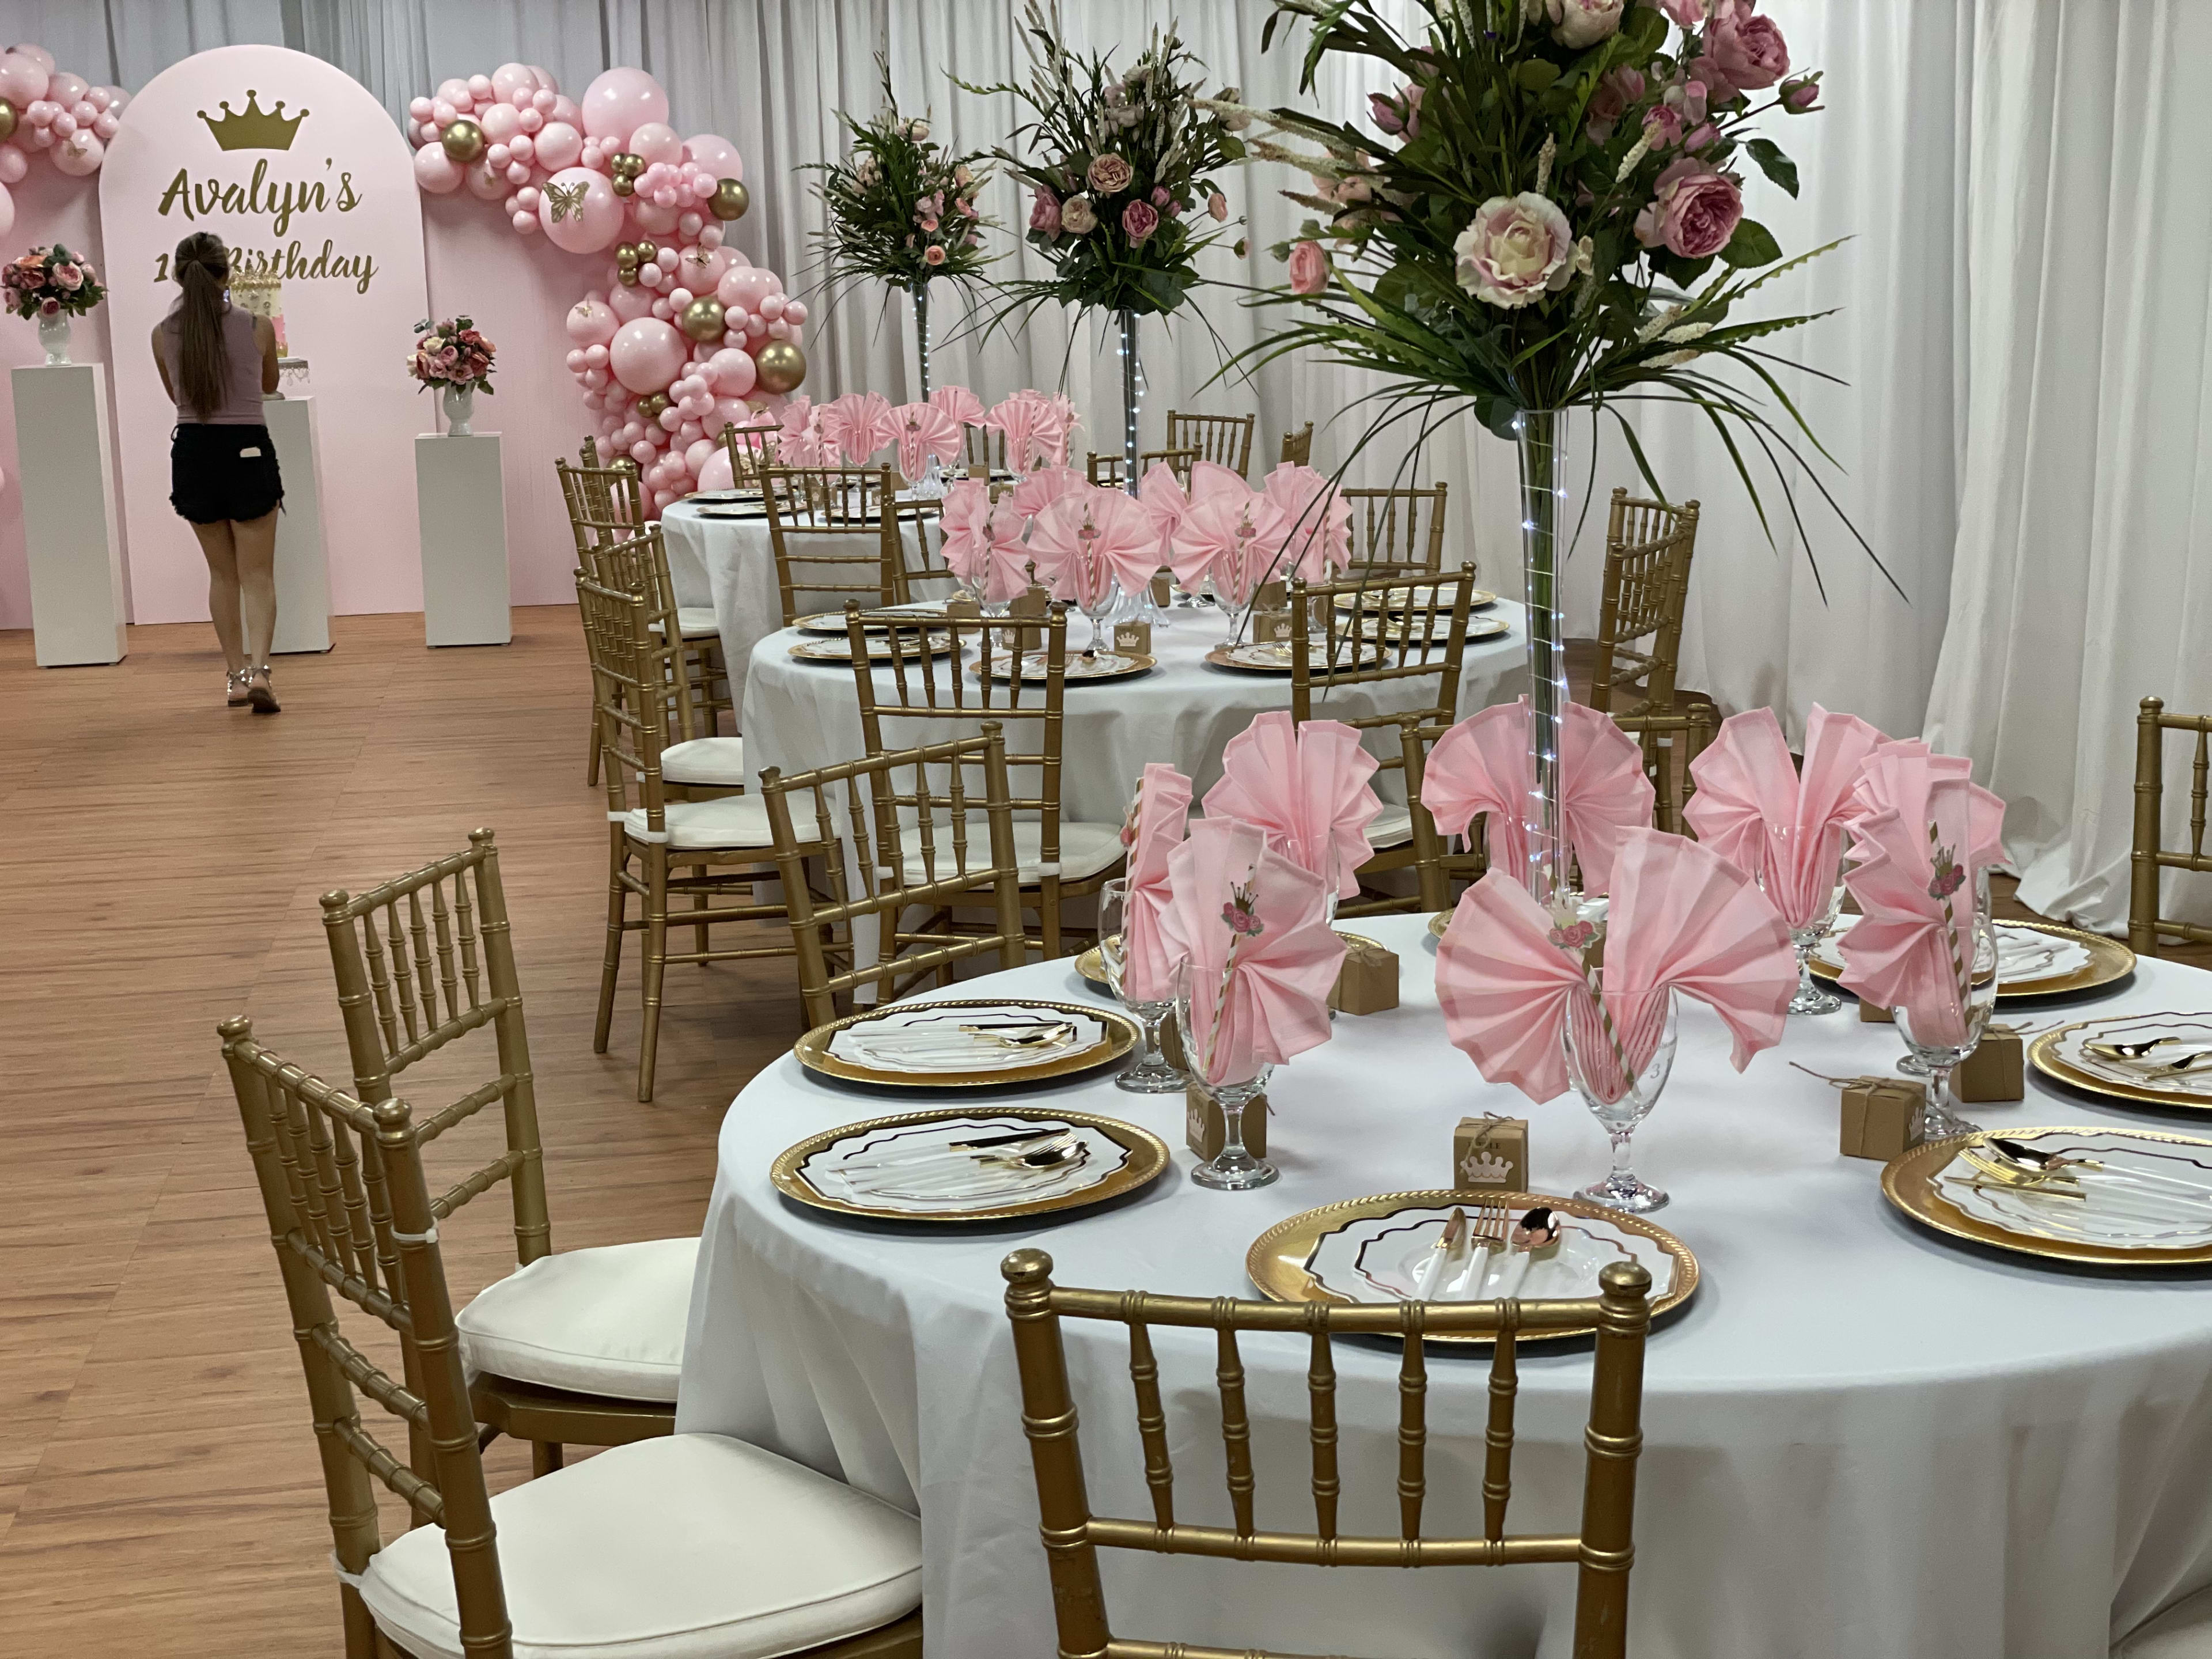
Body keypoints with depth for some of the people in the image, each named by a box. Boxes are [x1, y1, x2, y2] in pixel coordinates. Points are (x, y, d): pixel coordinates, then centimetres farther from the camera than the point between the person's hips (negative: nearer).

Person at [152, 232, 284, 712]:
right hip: (248, 451, -2)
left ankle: (236, 675, 19)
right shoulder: (257, 327, -8)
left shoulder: (163, 335, -3)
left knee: (223, 573, 16)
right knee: (257, 575, 3)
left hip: (193, 452, 2)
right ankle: (258, 668, -16)